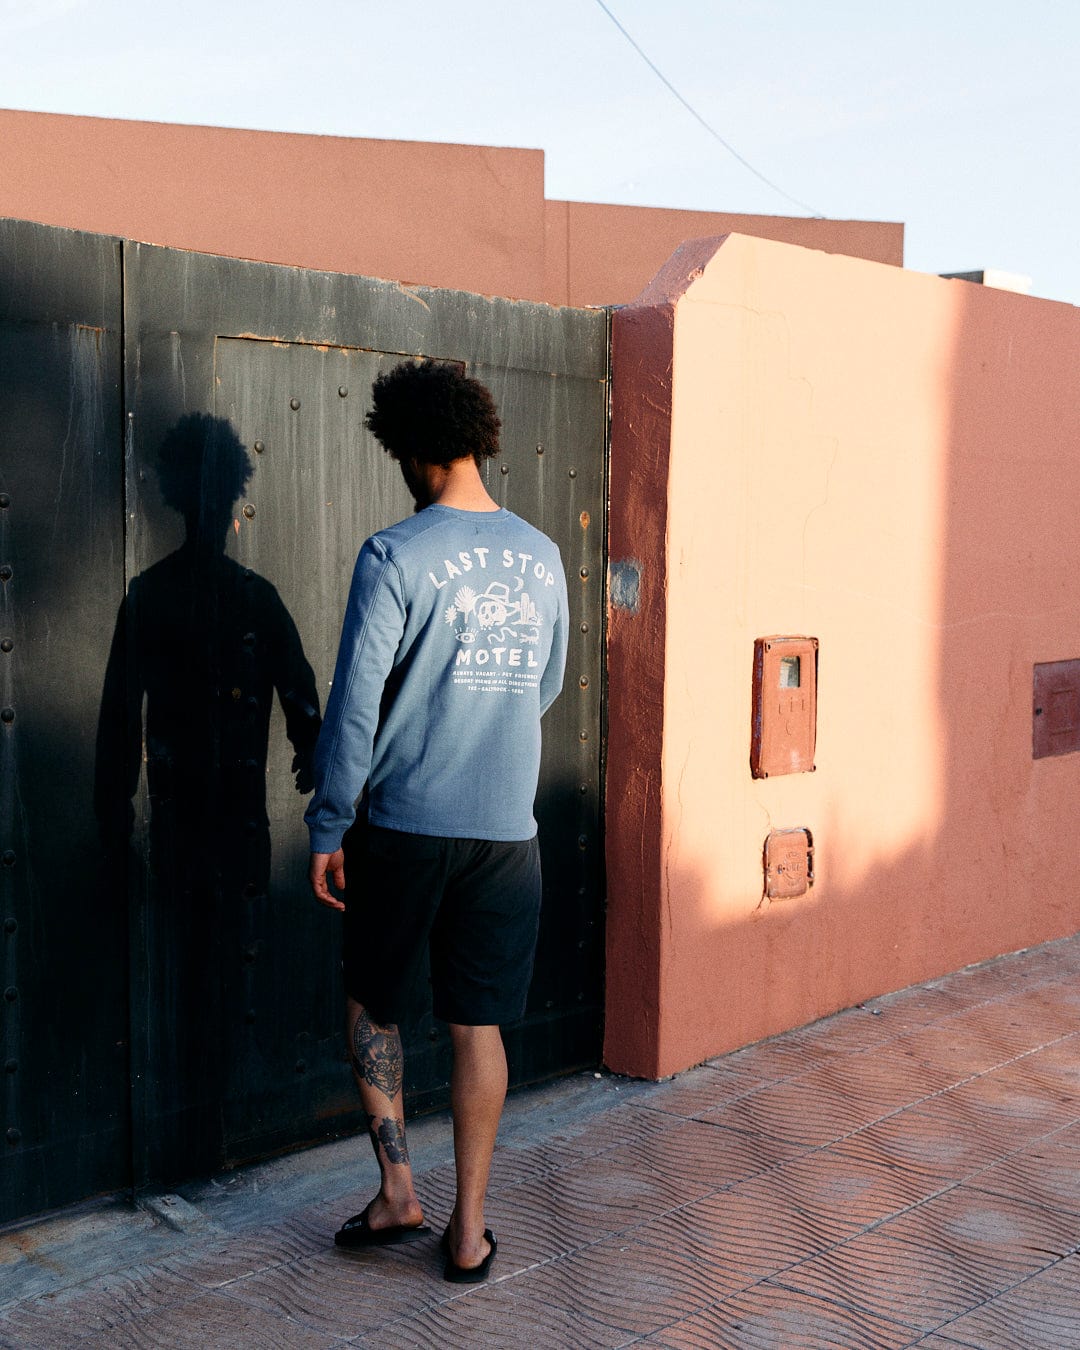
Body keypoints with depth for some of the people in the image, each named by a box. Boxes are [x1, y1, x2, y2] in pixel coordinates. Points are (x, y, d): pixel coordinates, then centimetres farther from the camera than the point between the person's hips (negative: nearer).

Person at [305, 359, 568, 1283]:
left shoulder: (396, 556, -12)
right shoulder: (540, 557, 4)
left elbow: (354, 704, -13)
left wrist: (328, 829, -5)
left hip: (404, 826, -4)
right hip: (508, 830, 4)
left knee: (373, 1003, 17)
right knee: (479, 1025, 10)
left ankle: (398, 1194, 18)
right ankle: (470, 1230, 17)